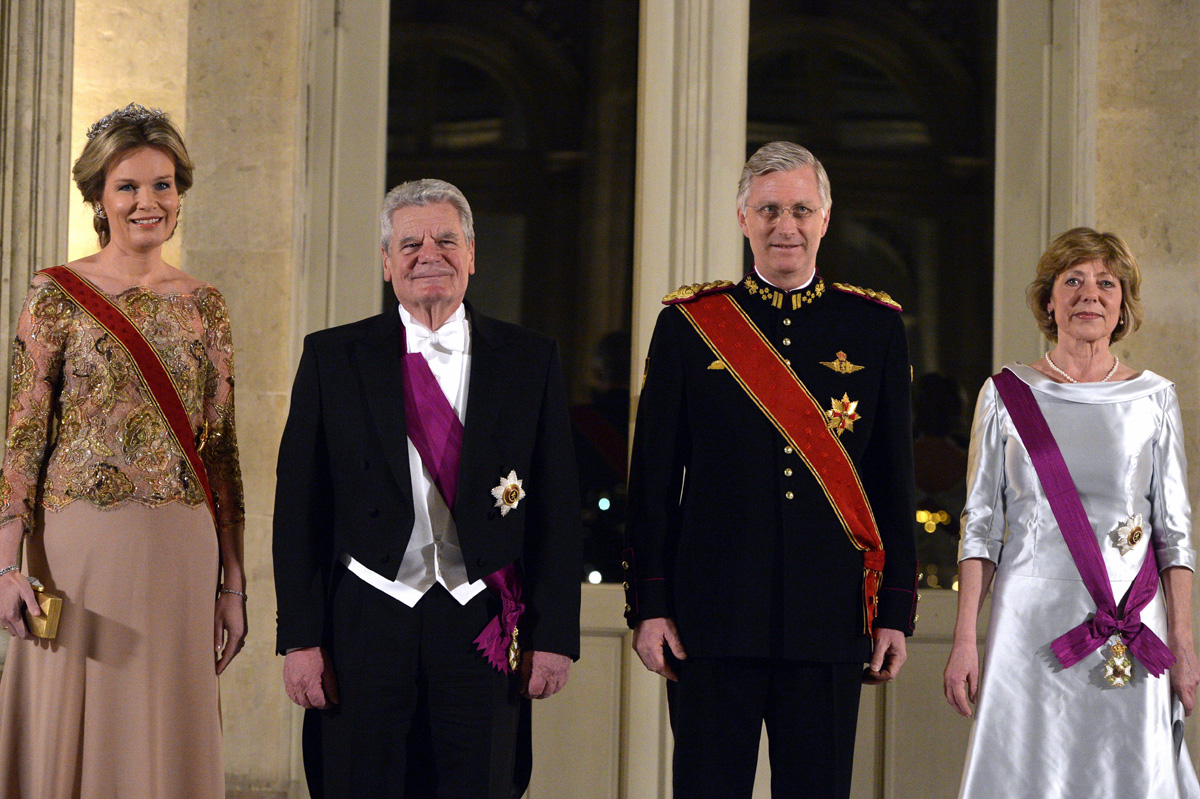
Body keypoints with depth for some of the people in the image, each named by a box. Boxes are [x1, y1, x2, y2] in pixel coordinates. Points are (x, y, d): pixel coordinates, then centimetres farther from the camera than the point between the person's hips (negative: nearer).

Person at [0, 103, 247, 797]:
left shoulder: (203, 305, 10)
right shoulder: (59, 296, 1)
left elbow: (221, 450, 11)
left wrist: (232, 583, 8)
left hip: (180, 557, 3)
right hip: (80, 550, -3)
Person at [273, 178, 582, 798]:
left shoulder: (532, 361, 6)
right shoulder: (332, 358, 5)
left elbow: (557, 509, 5)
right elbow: (298, 508, 3)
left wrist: (554, 635, -1)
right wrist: (301, 638, -4)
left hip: (484, 630, 0)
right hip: (366, 625, 0)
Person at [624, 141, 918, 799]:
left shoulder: (876, 327, 8)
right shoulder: (688, 324, 4)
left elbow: (895, 484, 8)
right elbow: (652, 479, 4)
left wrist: (895, 611, 4)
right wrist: (649, 605, -2)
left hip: (829, 621, 1)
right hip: (714, 619, -1)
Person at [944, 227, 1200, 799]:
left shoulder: (1154, 399, 7)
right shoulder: (1006, 396, 5)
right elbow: (980, 527, 5)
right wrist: (964, 641, -2)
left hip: (1132, 629, 1)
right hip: (1031, 619, -1)